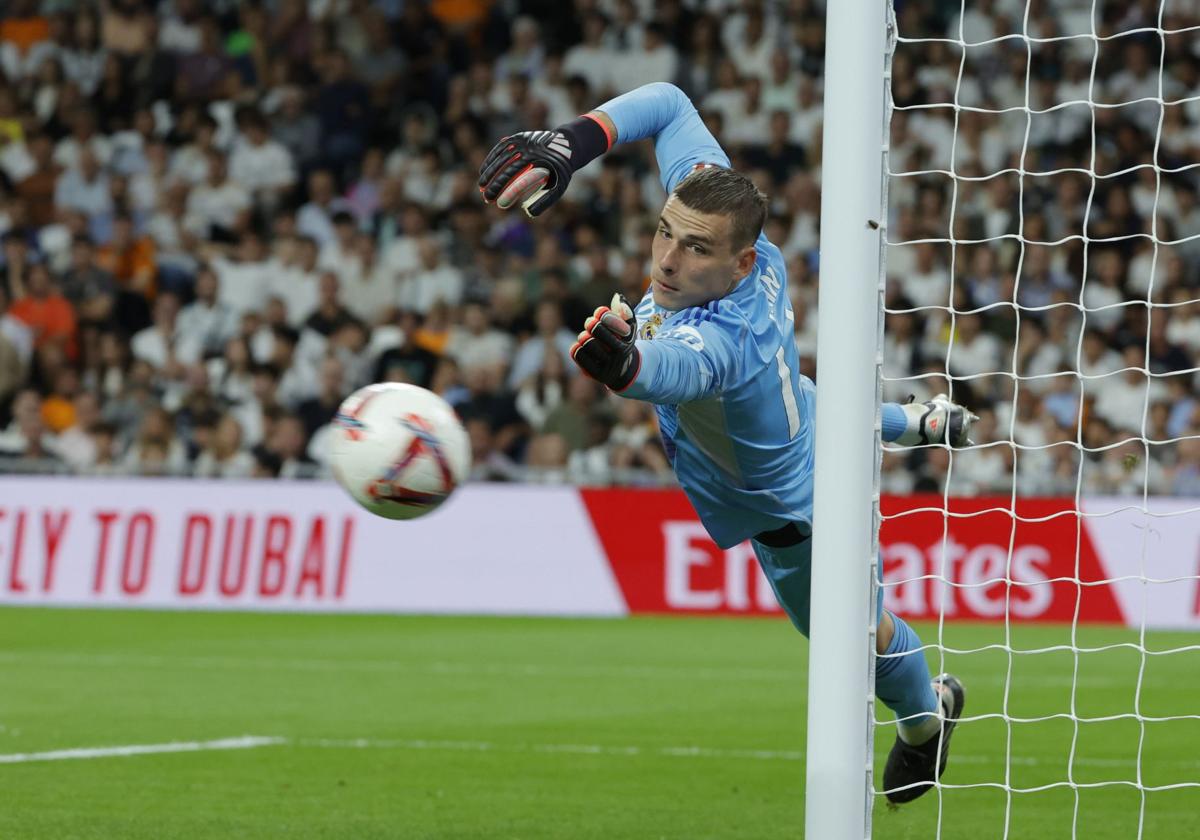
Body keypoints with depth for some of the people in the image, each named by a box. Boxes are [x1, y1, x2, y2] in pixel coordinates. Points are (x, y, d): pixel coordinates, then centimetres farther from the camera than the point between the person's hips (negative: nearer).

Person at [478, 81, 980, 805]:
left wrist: (623, 362, -99)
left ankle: (928, 712, 56)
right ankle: (918, 422, 74)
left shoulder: (723, 341, -53)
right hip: (798, 411, 6)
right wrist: (571, 144, -34)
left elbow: (673, 369, -77)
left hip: (787, 513, -6)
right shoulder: (710, 199, -32)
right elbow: (668, 103, -20)